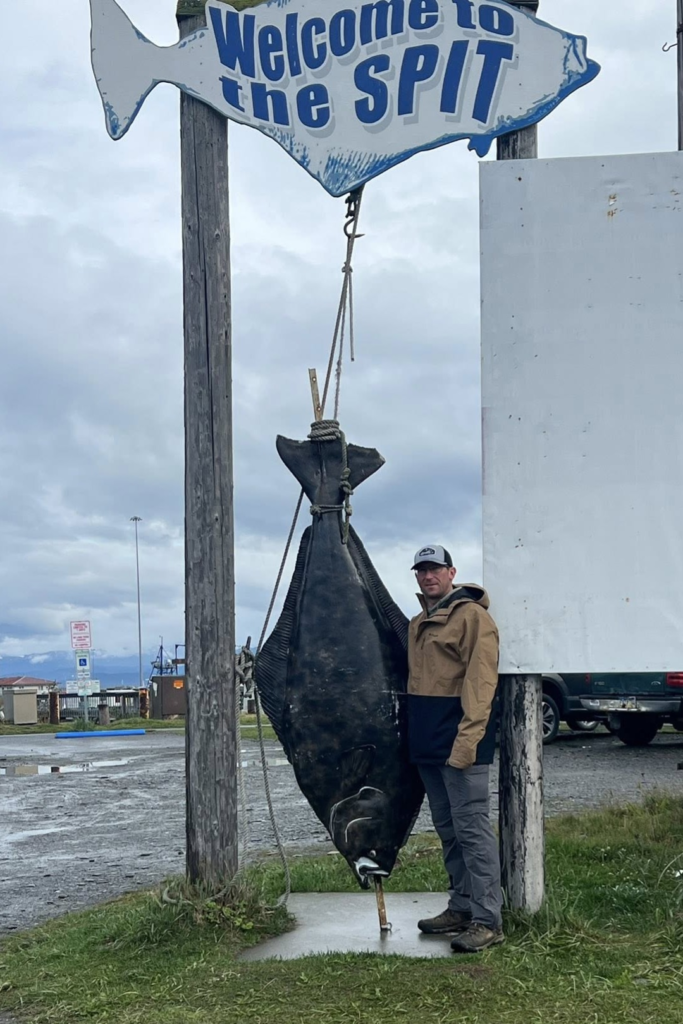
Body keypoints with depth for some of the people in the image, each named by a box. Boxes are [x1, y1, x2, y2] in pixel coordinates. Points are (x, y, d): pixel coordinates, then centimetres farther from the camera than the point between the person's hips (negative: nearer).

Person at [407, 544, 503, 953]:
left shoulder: (472, 616, -9)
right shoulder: (419, 624, 18)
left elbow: (480, 681, -17)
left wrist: (466, 740, -23)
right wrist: (417, 735, 17)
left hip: (460, 744, -9)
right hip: (428, 744, 9)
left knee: (472, 828, -9)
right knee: (448, 829, 14)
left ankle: (488, 920, -6)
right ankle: (462, 907, 23)